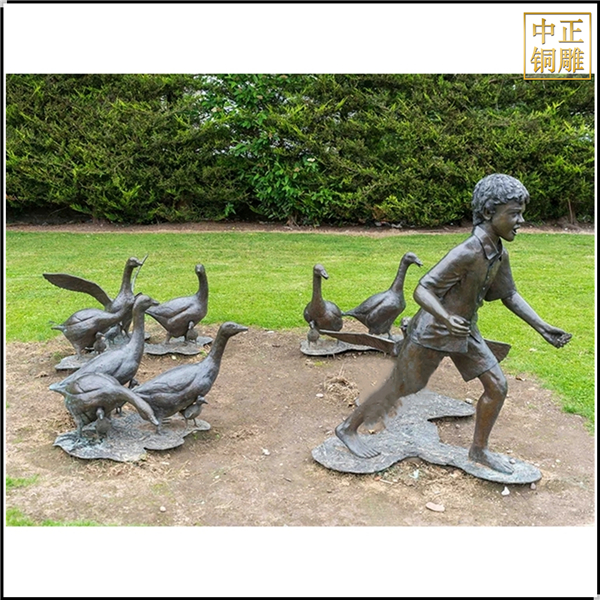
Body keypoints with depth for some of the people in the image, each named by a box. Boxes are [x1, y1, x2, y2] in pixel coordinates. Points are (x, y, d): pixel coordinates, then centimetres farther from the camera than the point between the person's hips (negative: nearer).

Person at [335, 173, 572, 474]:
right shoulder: (466, 252, -29)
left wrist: (542, 327, 3)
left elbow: (509, 295, 10)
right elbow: (422, 290, -32)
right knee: (398, 389, 6)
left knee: (497, 386, 7)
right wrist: (446, 319, -49)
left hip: (463, 329, 8)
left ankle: (479, 450, 27)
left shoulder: (499, 253, -2)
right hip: (432, 332, -8)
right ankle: (347, 428, 27)